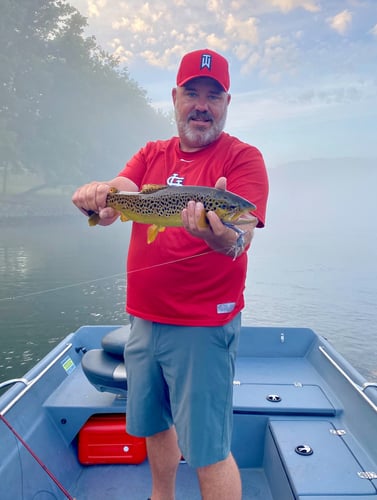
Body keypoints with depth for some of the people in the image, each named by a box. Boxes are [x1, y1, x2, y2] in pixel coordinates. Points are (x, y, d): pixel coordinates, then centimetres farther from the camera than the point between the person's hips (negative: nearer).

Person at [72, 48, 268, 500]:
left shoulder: (243, 157, -7)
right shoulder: (151, 155, 10)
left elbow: (244, 230, -21)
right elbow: (116, 197, -5)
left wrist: (227, 238, -44)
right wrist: (97, 196, -27)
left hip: (203, 326, -5)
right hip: (142, 318, 6)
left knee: (207, 450, 3)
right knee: (154, 426, 22)